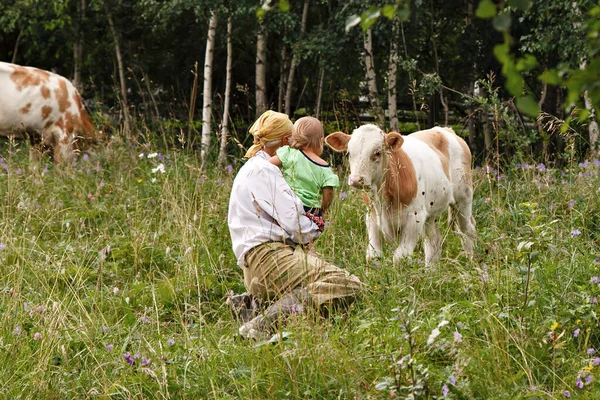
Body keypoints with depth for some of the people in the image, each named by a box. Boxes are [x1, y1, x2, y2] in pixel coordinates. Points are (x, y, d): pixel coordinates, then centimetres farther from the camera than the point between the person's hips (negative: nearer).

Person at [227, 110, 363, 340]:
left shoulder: (252, 168, 25)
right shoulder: (262, 170, -7)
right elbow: (292, 220, -13)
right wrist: (314, 230, 9)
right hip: (269, 257, -11)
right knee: (349, 286, -21)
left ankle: (251, 301, 9)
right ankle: (265, 322, -30)